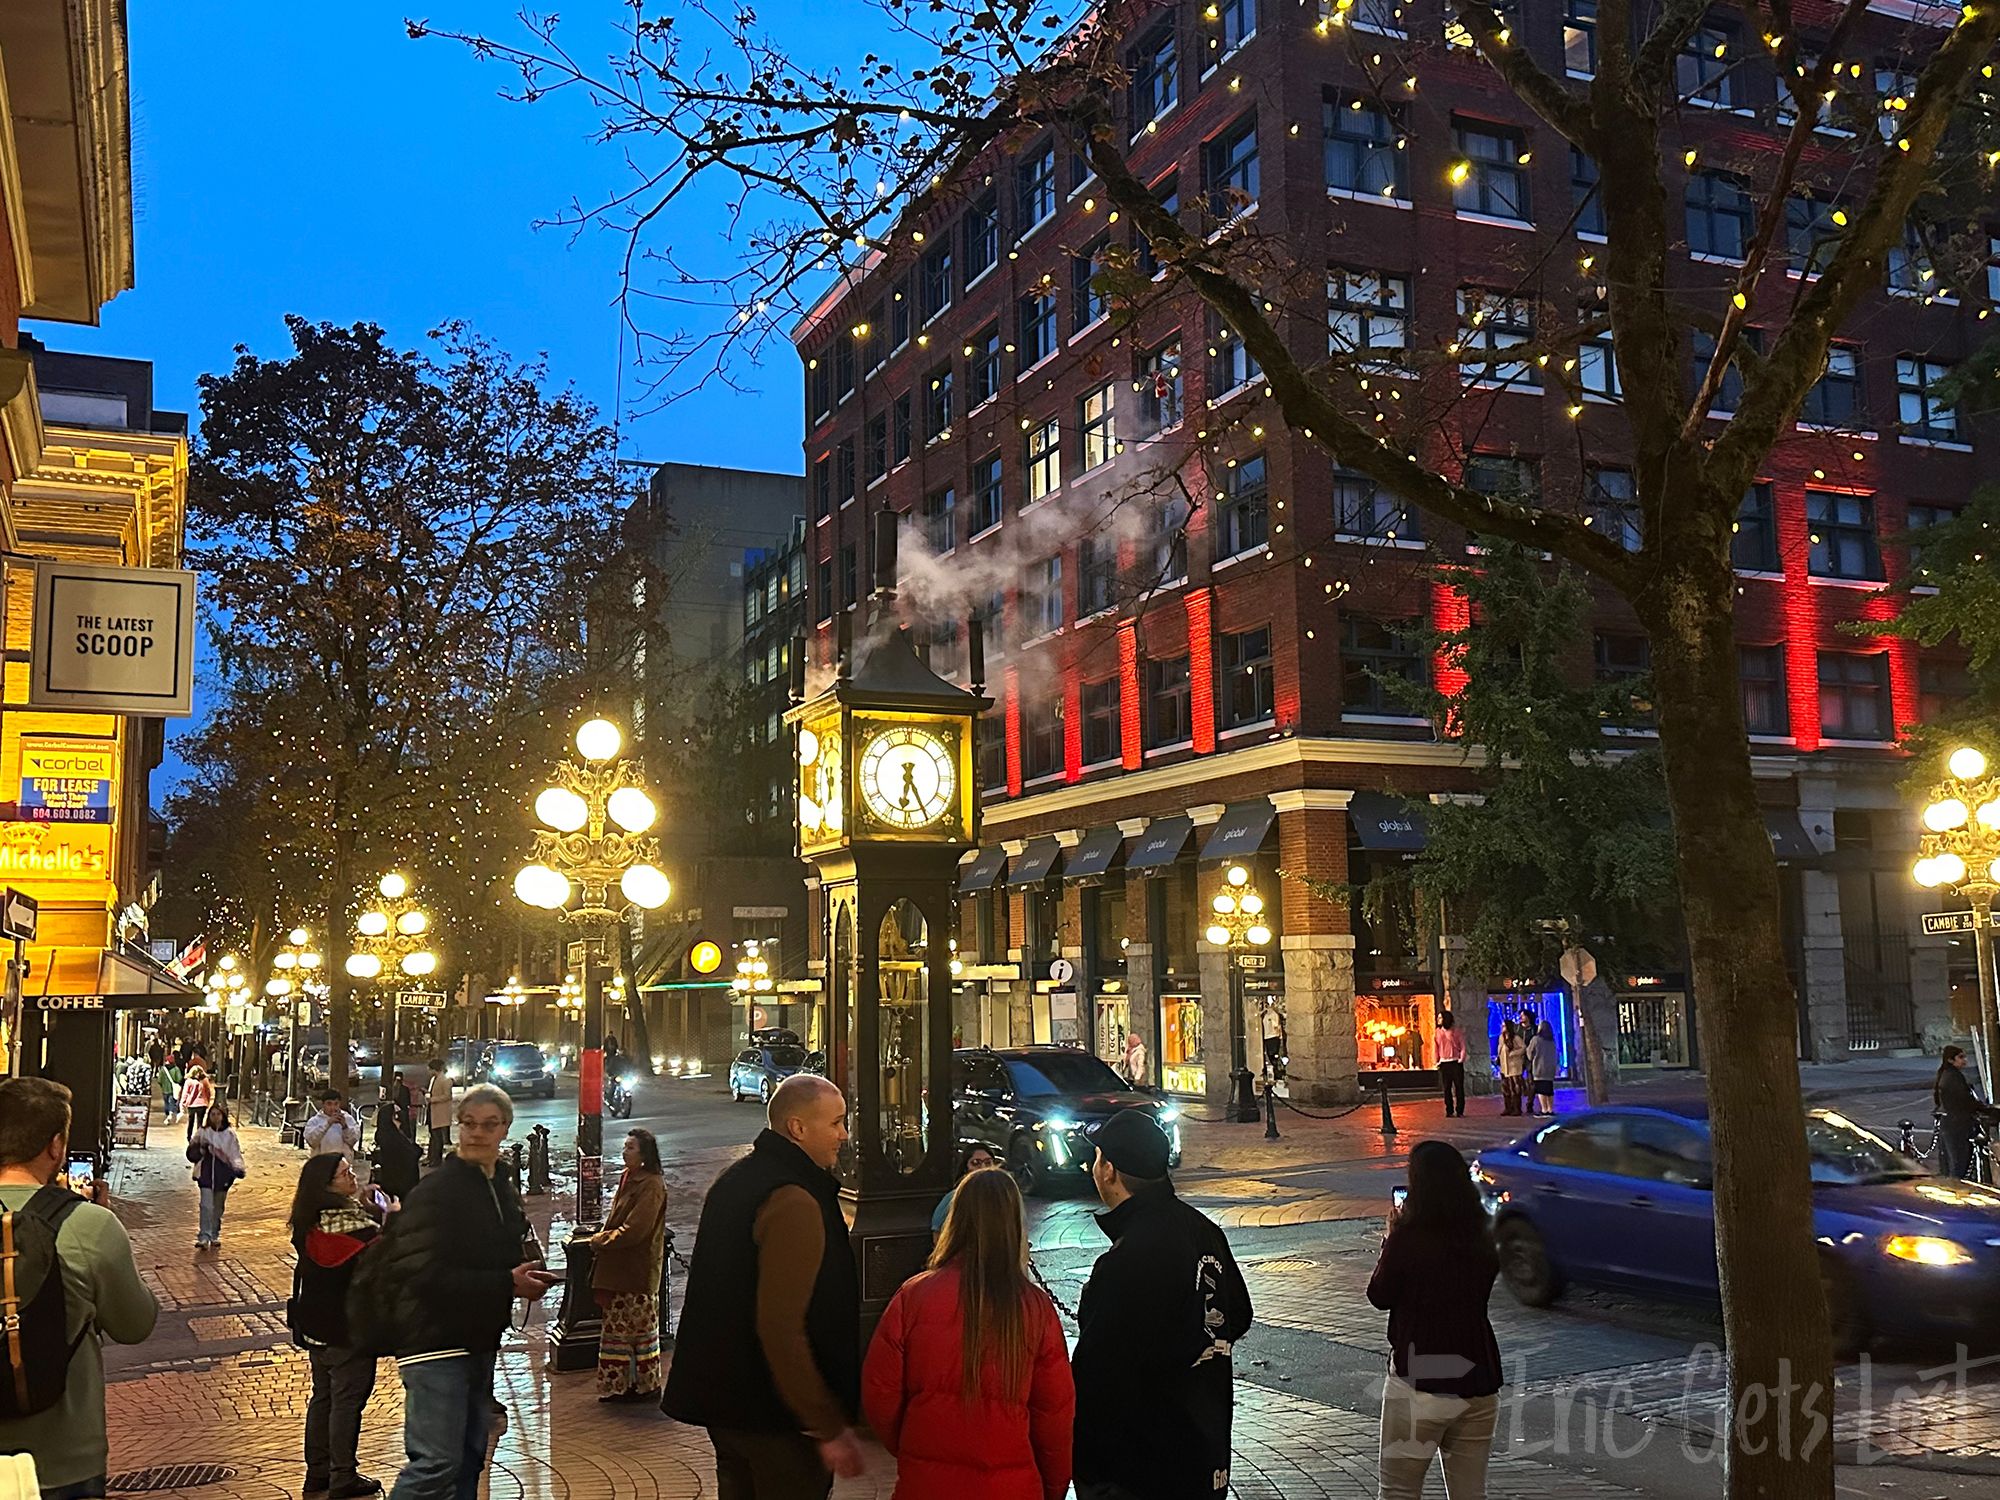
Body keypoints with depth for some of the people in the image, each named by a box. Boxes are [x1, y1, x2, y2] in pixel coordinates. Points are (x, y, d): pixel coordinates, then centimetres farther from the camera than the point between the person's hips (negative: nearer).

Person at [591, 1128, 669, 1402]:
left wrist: (600, 1241, -12)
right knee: (617, 1328, 14)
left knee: (642, 1328, 1)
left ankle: (648, 1384, 12)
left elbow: (634, 1230, -23)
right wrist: (602, 1237, 1)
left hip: (639, 1270, -9)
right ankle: (616, 1384, 22)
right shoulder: (629, 1178, 11)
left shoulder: (651, 1185, -18)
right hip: (620, 1269, 9)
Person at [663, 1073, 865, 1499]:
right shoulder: (794, 1202, -21)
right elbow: (781, 1327, -27)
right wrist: (829, 1428, -23)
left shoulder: (735, 1180, 10)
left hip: (723, 1401, 10)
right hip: (773, 1417, -10)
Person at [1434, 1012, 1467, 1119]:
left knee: (1459, 1087, -3)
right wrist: (1437, 1061, 4)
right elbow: (1435, 1048, 11)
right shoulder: (1437, 1033, 10)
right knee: (1447, 1088, 2)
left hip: (1456, 1062, -2)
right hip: (1444, 1063, 2)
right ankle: (1449, 1111, 7)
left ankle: (1459, 1111, 1)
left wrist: (1462, 1058, -10)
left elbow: (1463, 1046, 1)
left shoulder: (1457, 1032, 2)